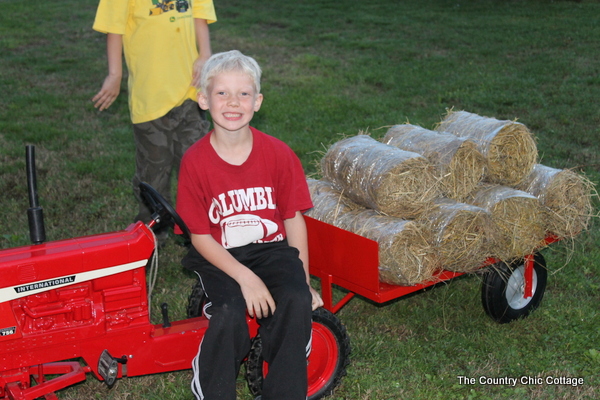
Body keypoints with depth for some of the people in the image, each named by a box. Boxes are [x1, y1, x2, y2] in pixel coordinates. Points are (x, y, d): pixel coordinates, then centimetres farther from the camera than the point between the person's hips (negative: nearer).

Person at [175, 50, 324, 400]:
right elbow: (201, 235, -8)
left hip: (272, 249, 2)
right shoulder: (195, 161, -10)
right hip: (219, 258, -2)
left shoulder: (278, 154, -6)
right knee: (229, 312, -30)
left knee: (297, 301, -27)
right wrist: (245, 278, -19)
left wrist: (304, 281, -2)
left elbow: (294, 218, 2)